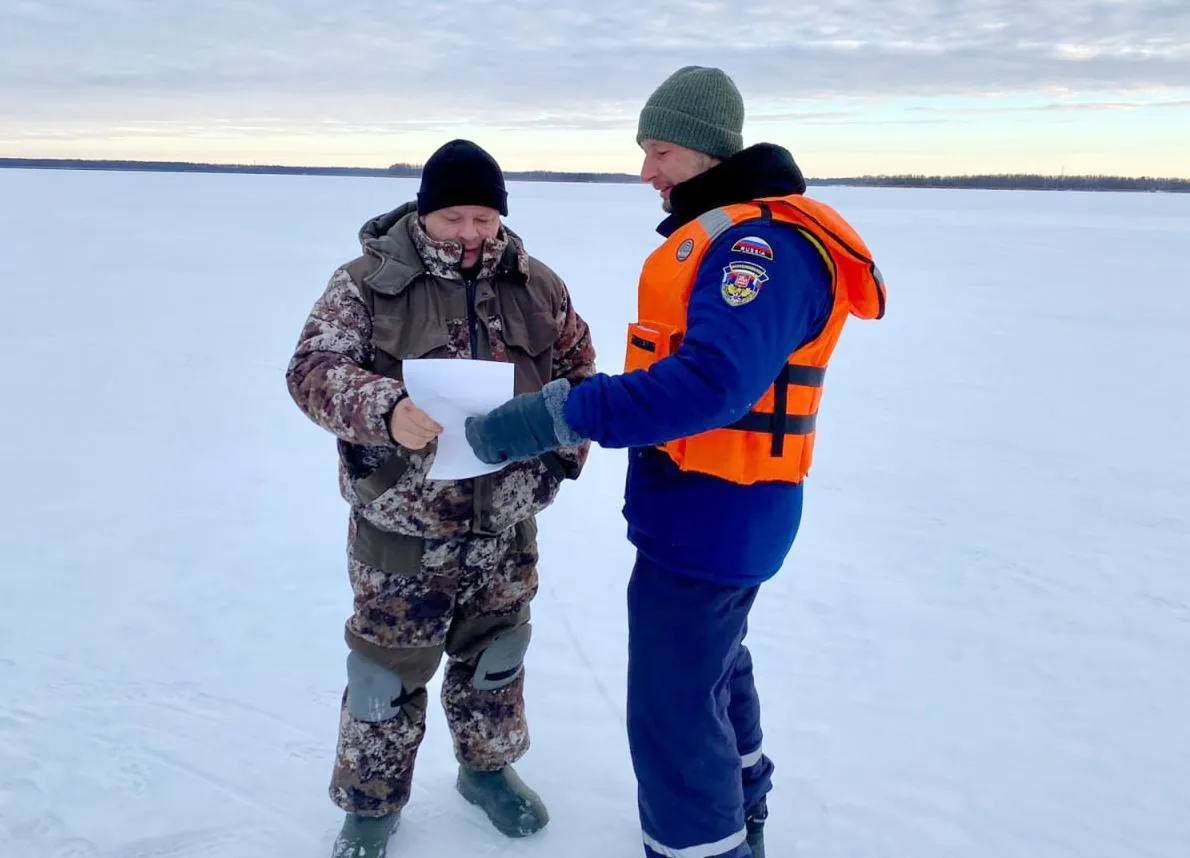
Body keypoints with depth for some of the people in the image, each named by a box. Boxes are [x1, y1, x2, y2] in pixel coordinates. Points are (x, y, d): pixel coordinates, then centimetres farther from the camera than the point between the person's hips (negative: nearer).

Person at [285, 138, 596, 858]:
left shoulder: (537, 284, 1)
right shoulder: (369, 280, -9)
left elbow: (579, 366, 12)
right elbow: (314, 369, -16)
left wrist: (567, 445, -1)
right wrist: (384, 410, -34)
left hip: (508, 523, 4)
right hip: (402, 525, -3)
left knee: (494, 657, 21)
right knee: (389, 671, 10)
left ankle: (489, 767, 46)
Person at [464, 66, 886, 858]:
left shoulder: (763, 243, -21)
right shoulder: (729, 235, 12)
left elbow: (711, 382, -34)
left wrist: (560, 417, -35)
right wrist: (581, 412, 7)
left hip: (712, 513, -11)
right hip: (715, 504, 11)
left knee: (674, 708, -2)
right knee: (713, 660, 26)